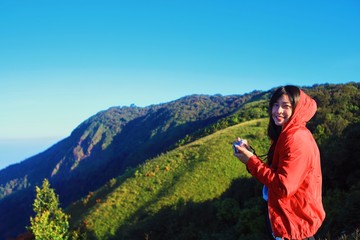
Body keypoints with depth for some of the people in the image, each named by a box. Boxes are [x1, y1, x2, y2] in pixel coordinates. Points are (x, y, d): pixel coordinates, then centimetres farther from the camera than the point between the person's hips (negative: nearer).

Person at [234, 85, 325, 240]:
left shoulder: (296, 139, -25)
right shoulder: (287, 134, 6)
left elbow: (284, 187, -26)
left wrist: (251, 161, -22)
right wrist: (249, 155, -5)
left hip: (295, 220, -9)